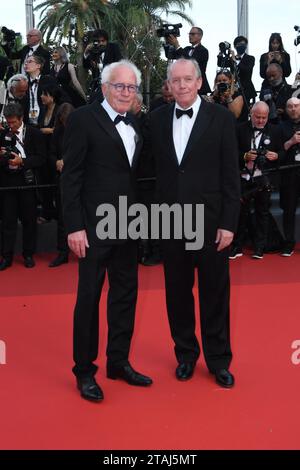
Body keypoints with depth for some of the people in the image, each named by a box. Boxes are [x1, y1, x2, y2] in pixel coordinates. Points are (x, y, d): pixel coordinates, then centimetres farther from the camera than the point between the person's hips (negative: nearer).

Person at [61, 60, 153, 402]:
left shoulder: (135, 126, 12)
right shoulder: (83, 119, -7)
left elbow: (135, 175, 13)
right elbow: (71, 177, -10)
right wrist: (74, 226, -15)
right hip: (95, 226, -7)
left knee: (125, 294, 13)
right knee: (89, 298, 3)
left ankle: (118, 362, 28)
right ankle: (84, 370, 17)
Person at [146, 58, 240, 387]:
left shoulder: (221, 118, -3)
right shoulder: (157, 118, 6)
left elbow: (230, 175, -5)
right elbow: (153, 165, 7)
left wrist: (228, 223, -8)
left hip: (210, 220, -2)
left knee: (214, 292, 8)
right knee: (177, 291, 12)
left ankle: (218, 359, 25)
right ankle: (186, 353, 31)